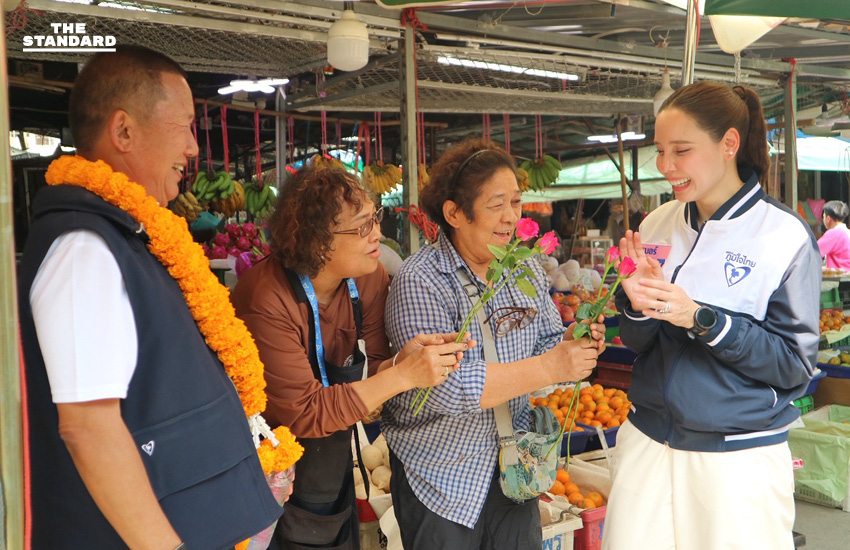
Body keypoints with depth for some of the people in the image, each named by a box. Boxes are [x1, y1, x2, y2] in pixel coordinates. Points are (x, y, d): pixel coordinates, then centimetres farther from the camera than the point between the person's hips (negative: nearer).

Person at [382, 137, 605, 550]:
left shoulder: (526, 269, 2)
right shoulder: (420, 283, -20)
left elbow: (547, 341, 8)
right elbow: (446, 388, -28)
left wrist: (576, 344, -15)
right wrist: (549, 369, -30)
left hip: (512, 467, 6)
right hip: (441, 476, -5)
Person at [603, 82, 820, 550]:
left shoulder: (785, 236, -10)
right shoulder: (657, 225, 2)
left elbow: (795, 365, -11)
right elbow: (637, 344, 8)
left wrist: (700, 319, -21)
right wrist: (638, 306, -14)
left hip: (739, 459, -4)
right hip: (646, 444, 4)